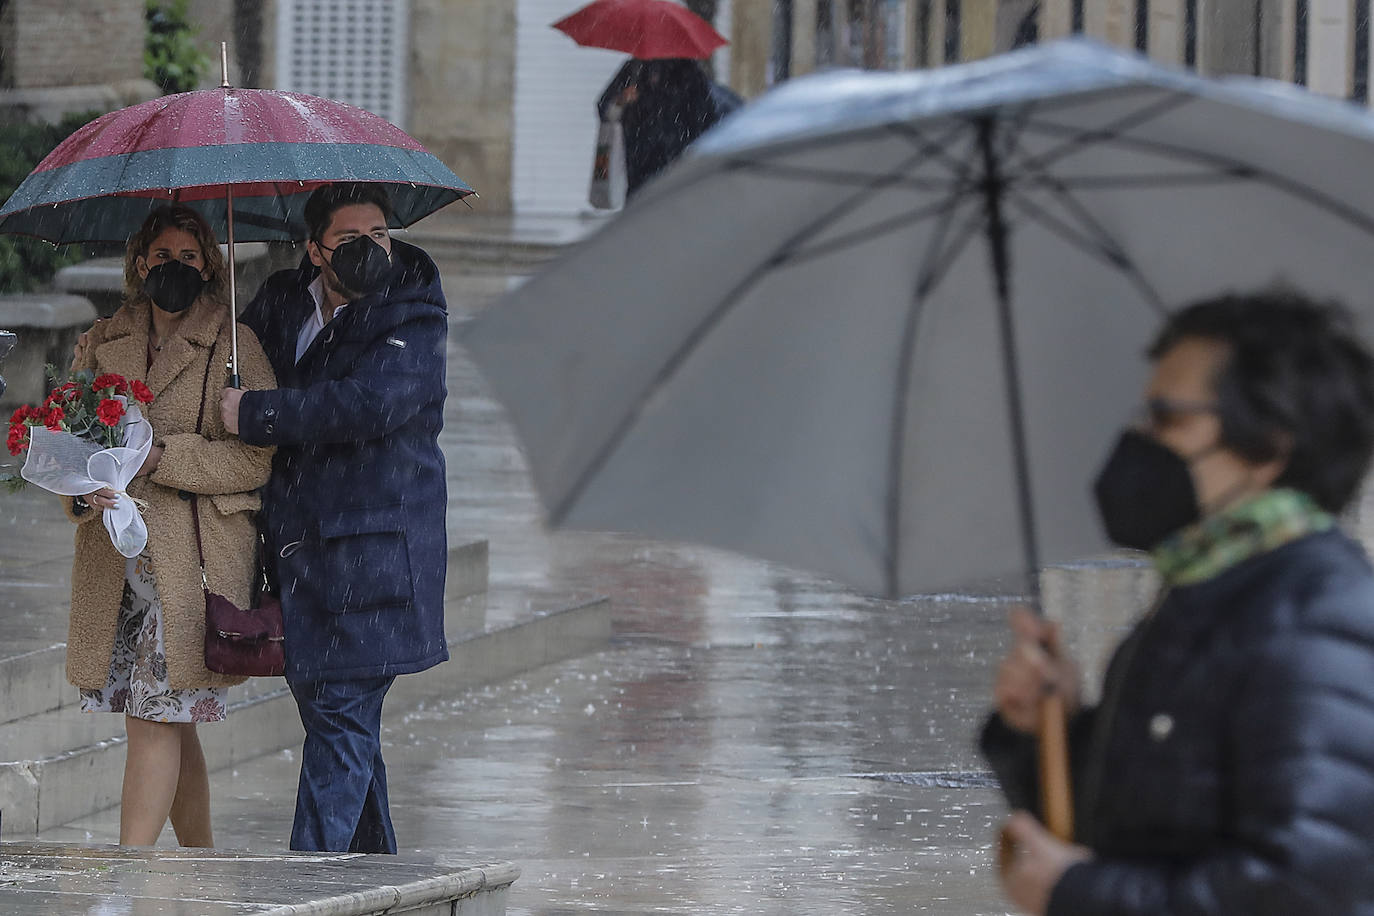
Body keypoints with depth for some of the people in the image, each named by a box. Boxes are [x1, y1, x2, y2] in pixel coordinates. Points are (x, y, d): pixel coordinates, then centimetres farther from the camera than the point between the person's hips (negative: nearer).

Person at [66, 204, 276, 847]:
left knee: (156, 717, -12)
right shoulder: (102, 346, 14)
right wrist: (84, 488, -8)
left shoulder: (233, 346, 0)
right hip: (113, 559, 5)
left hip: (193, 560, -5)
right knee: (166, 721, 9)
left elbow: (258, 457, -6)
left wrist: (163, 457, -16)